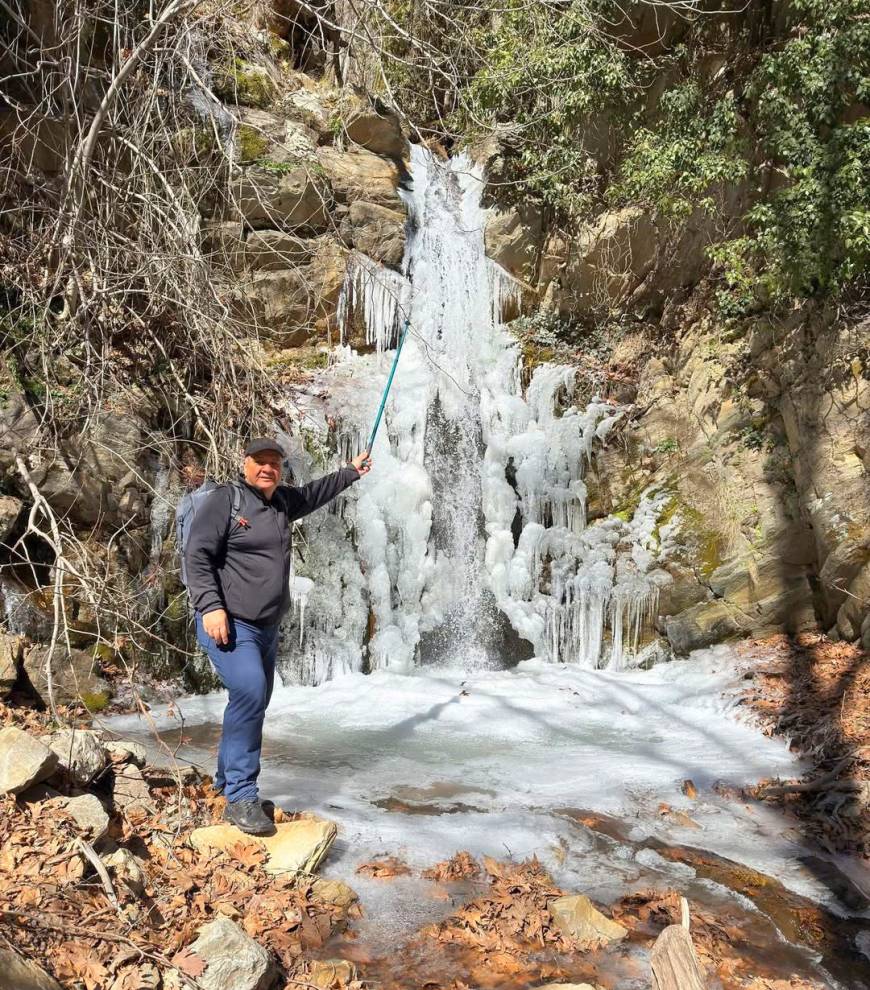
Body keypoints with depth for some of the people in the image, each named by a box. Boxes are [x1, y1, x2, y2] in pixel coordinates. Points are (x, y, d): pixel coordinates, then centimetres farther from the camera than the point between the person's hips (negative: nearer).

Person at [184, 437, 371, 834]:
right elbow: (197, 554, -14)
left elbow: (315, 492, 32)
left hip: (267, 628, 8)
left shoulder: (283, 502, 12)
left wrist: (352, 472, 41)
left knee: (253, 704, 15)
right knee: (249, 693, -24)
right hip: (228, 624, -8)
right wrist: (210, 606, -24)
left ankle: (227, 779, 33)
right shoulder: (225, 500, -9)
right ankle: (240, 797, -17)